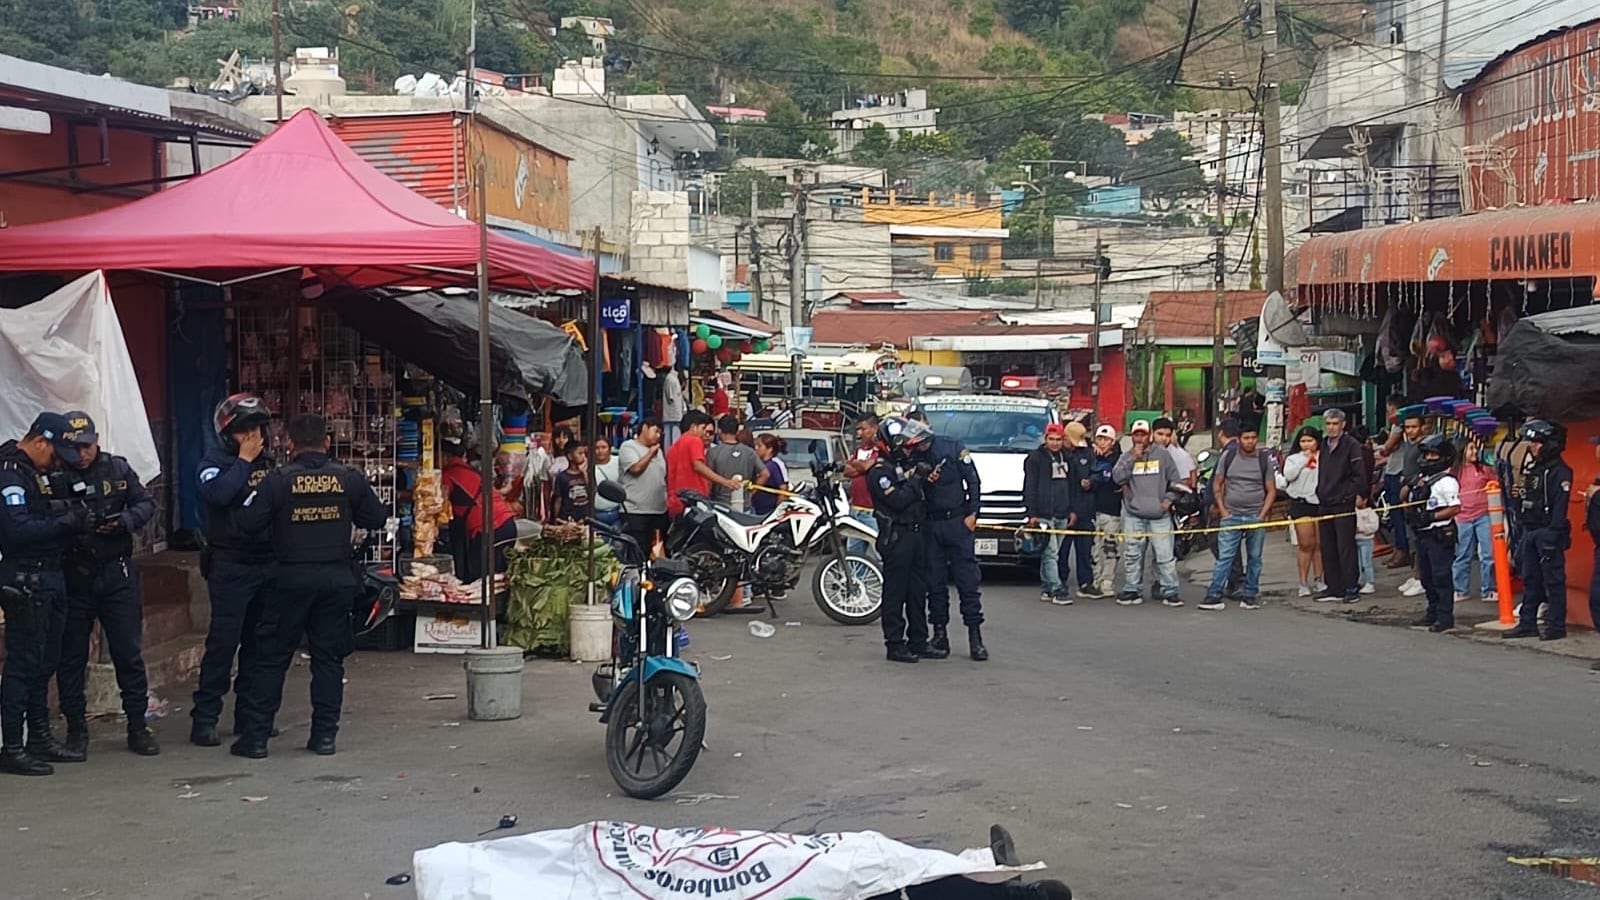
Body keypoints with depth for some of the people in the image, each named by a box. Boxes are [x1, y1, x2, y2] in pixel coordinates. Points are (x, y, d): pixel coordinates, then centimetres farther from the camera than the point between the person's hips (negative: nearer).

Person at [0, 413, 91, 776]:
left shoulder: (36, 473, 17)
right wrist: (64, 521, -20)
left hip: (48, 577, 10)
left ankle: (40, 739, 23)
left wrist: (71, 517, 2)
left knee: (44, 663, 15)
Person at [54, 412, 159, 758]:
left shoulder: (118, 469, 3)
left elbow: (147, 504, 6)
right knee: (72, 657, 6)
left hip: (115, 574, 2)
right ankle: (76, 729, 17)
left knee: (129, 653, 4)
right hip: (73, 577, -2)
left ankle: (138, 726, 12)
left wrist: (124, 520, -12)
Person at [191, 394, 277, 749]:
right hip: (231, 565, -5)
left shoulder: (270, 462, 13)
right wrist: (244, 460, -15)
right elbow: (216, 494, -23)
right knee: (223, 640, -8)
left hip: (269, 563, 6)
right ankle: (204, 717, -4)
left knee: (259, 642, 9)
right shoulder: (215, 462, -2)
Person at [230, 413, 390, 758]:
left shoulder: (277, 482, -8)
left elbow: (249, 523, -9)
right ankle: (324, 735, 9)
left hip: (292, 578, -2)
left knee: (271, 657, 6)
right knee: (329, 658, 10)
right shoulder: (350, 479, 0)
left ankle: (255, 737, 4)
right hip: (337, 578, 2)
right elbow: (376, 519, 8)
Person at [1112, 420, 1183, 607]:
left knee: (1165, 556, -4)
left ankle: (1170, 592, 1)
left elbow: (1174, 479, 10)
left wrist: (1169, 499, 0)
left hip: (1159, 515, -2)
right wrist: (1132, 459, -12)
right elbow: (1118, 478, -7)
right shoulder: (1127, 456, 8)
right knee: (1132, 556, 6)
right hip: (1134, 515, 2)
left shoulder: (1162, 453, 4)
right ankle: (1132, 590, 14)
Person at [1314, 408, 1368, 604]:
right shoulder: (1323, 445, 14)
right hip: (1325, 504, 7)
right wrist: (1320, 493, 13)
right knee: (1327, 548, 8)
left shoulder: (1351, 446, -7)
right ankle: (1334, 588, 15)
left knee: (1346, 547, -6)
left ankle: (1351, 588, -1)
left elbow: (1360, 476, -10)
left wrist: (1351, 496, -12)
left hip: (1344, 505, -7)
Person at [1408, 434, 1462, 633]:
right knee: (1427, 576, 14)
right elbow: (1411, 501, 26)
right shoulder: (1422, 480, 15)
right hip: (1423, 534, 9)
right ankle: (1433, 613, 24)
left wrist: (1431, 517, -21)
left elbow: (1455, 508, -18)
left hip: (1440, 536, -9)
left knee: (1441, 576, -6)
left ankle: (1445, 617, -2)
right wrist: (1412, 512, 4)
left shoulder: (1446, 481, -12)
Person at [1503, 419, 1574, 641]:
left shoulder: (1560, 472, -11)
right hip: (1530, 532, 9)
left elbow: (1560, 506, -18)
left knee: (1553, 580, -4)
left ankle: (1556, 626, 0)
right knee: (1530, 579, 11)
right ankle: (1528, 623, 17)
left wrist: (1553, 534, -22)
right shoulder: (1533, 471, 17)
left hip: (1548, 532, -9)